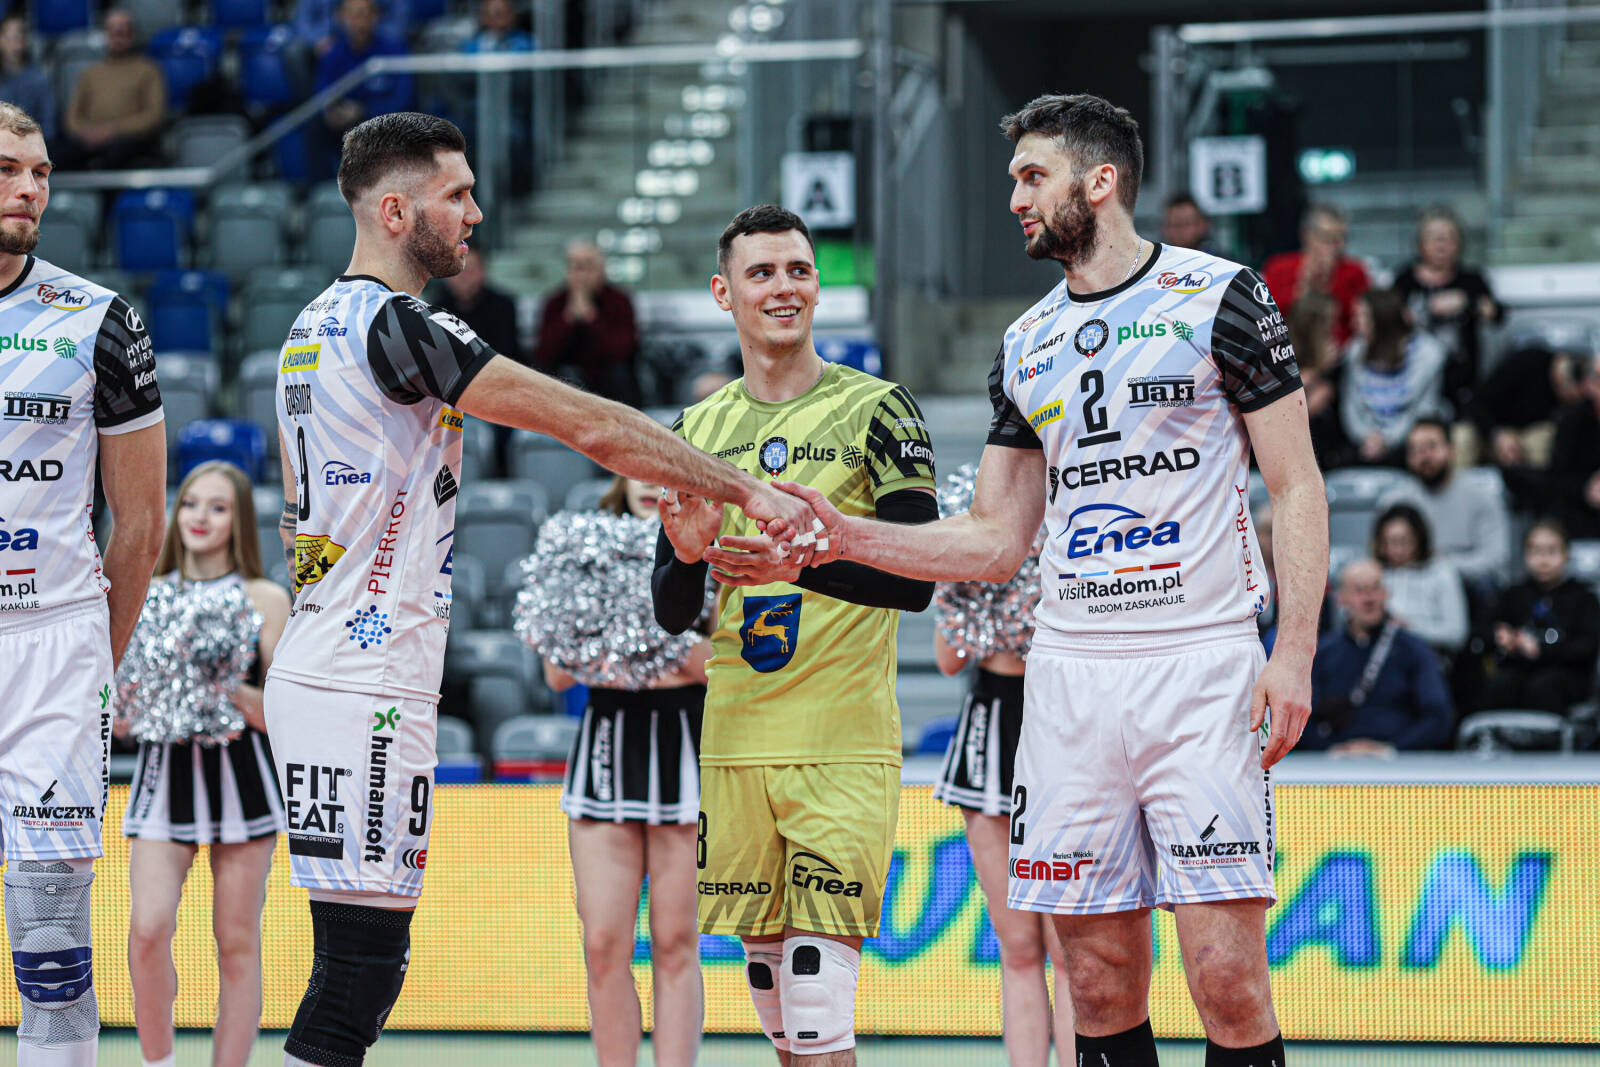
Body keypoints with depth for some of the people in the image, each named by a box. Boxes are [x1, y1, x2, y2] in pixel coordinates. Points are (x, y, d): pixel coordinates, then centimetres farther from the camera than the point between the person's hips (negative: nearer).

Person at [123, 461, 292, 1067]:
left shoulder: (265, 600, 3)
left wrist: (235, 693, -18)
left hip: (240, 773, -1)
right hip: (164, 773, 1)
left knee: (237, 945, 1)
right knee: (148, 929, -15)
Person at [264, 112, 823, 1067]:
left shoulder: (316, 327, 17)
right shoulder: (395, 325, -14)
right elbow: (591, 426, -16)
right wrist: (746, 490, -12)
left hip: (318, 675, 10)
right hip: (364, 698, -10)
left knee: (366, 968, 11)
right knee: (360, 967, -11)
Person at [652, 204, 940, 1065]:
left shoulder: (875, 411, -2)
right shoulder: (698, 430, 13)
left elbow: (917, 581, -9)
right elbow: (670, 614, 14)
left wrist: (802, 563, -25)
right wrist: (687, 558, -8)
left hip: (845, 744, -5)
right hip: (735, 743, 5)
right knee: (768, 975, 10)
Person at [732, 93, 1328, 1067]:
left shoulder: (1219, 296, 0)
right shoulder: (1027, 346, 17)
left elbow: (1297, 488, -2)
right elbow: (995, 542, 19)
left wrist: (1294, 653, -12)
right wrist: (846, 538, 6)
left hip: (1200, 663, -5)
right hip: (1070, 672, 5)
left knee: (1229, 976, -12)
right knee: (1101, 980, 3)